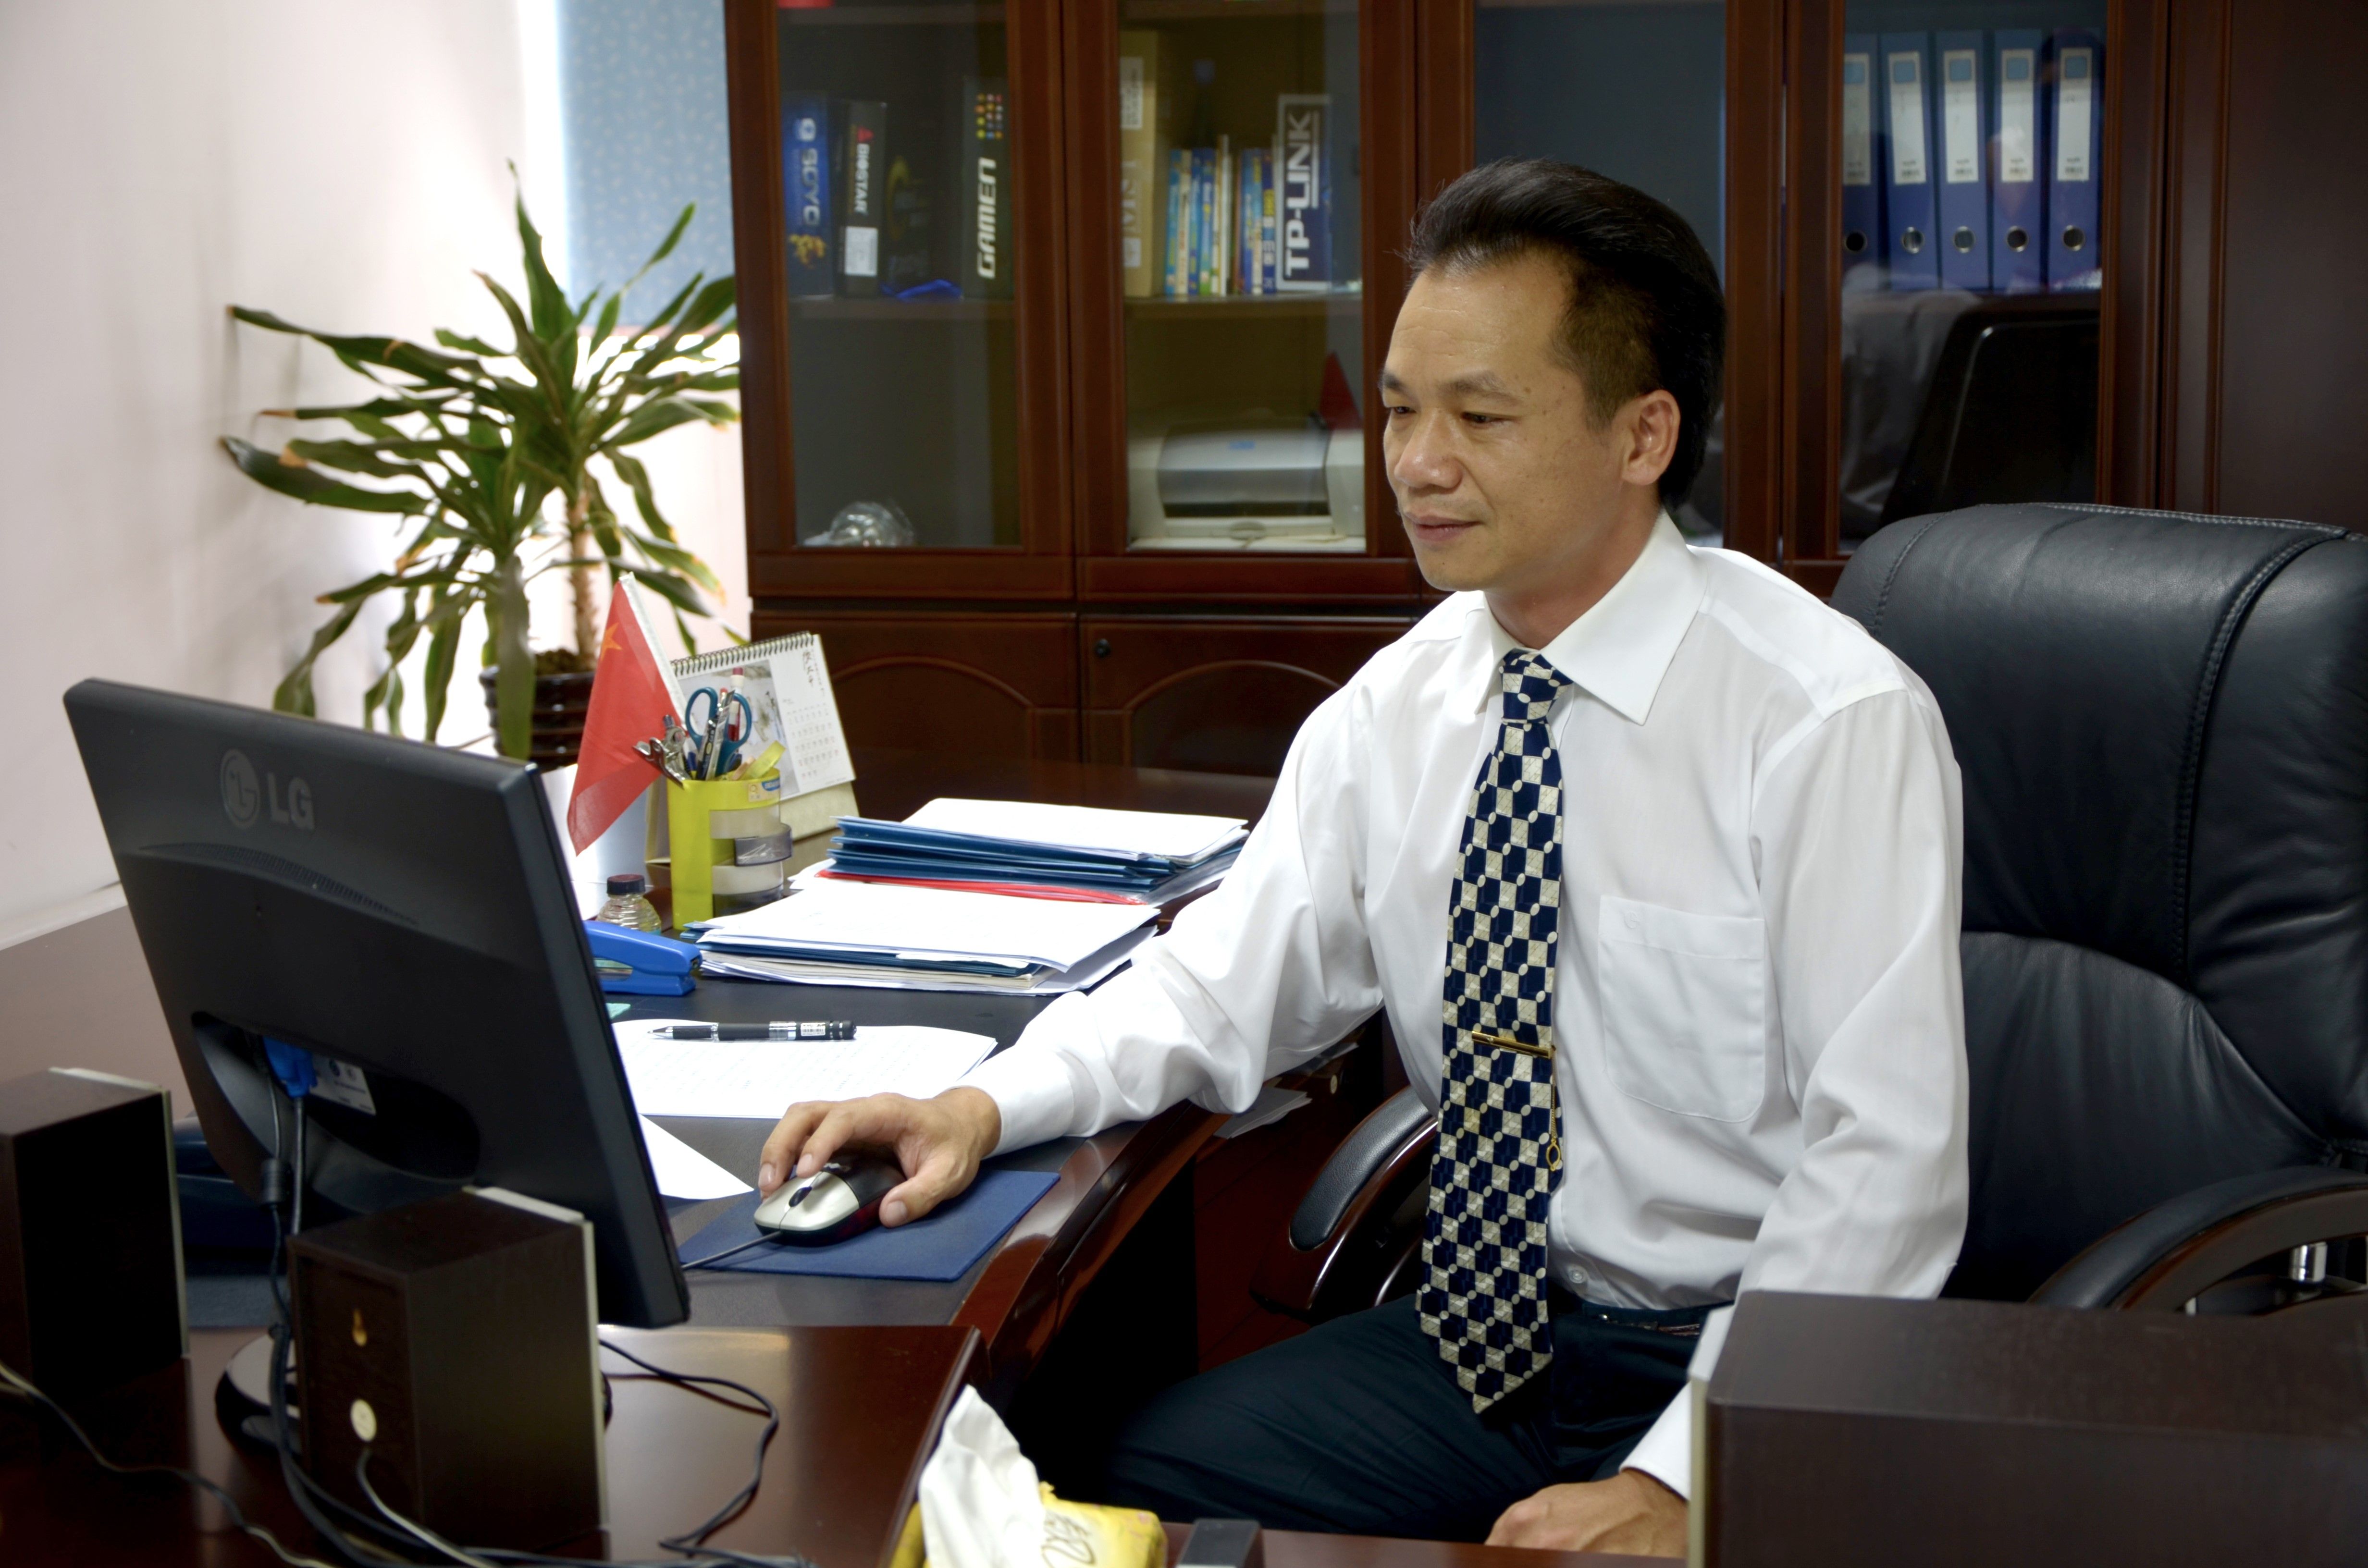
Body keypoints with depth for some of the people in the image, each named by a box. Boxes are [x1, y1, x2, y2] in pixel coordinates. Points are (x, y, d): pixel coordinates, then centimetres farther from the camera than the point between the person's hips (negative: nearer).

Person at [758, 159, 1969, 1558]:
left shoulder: (1836, 720, -15)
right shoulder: (1397, 707, 4)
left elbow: (1883, 1161, -17)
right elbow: (1222, 989, 6)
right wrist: (984, 1105, -13)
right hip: (1482, 1329, 5)